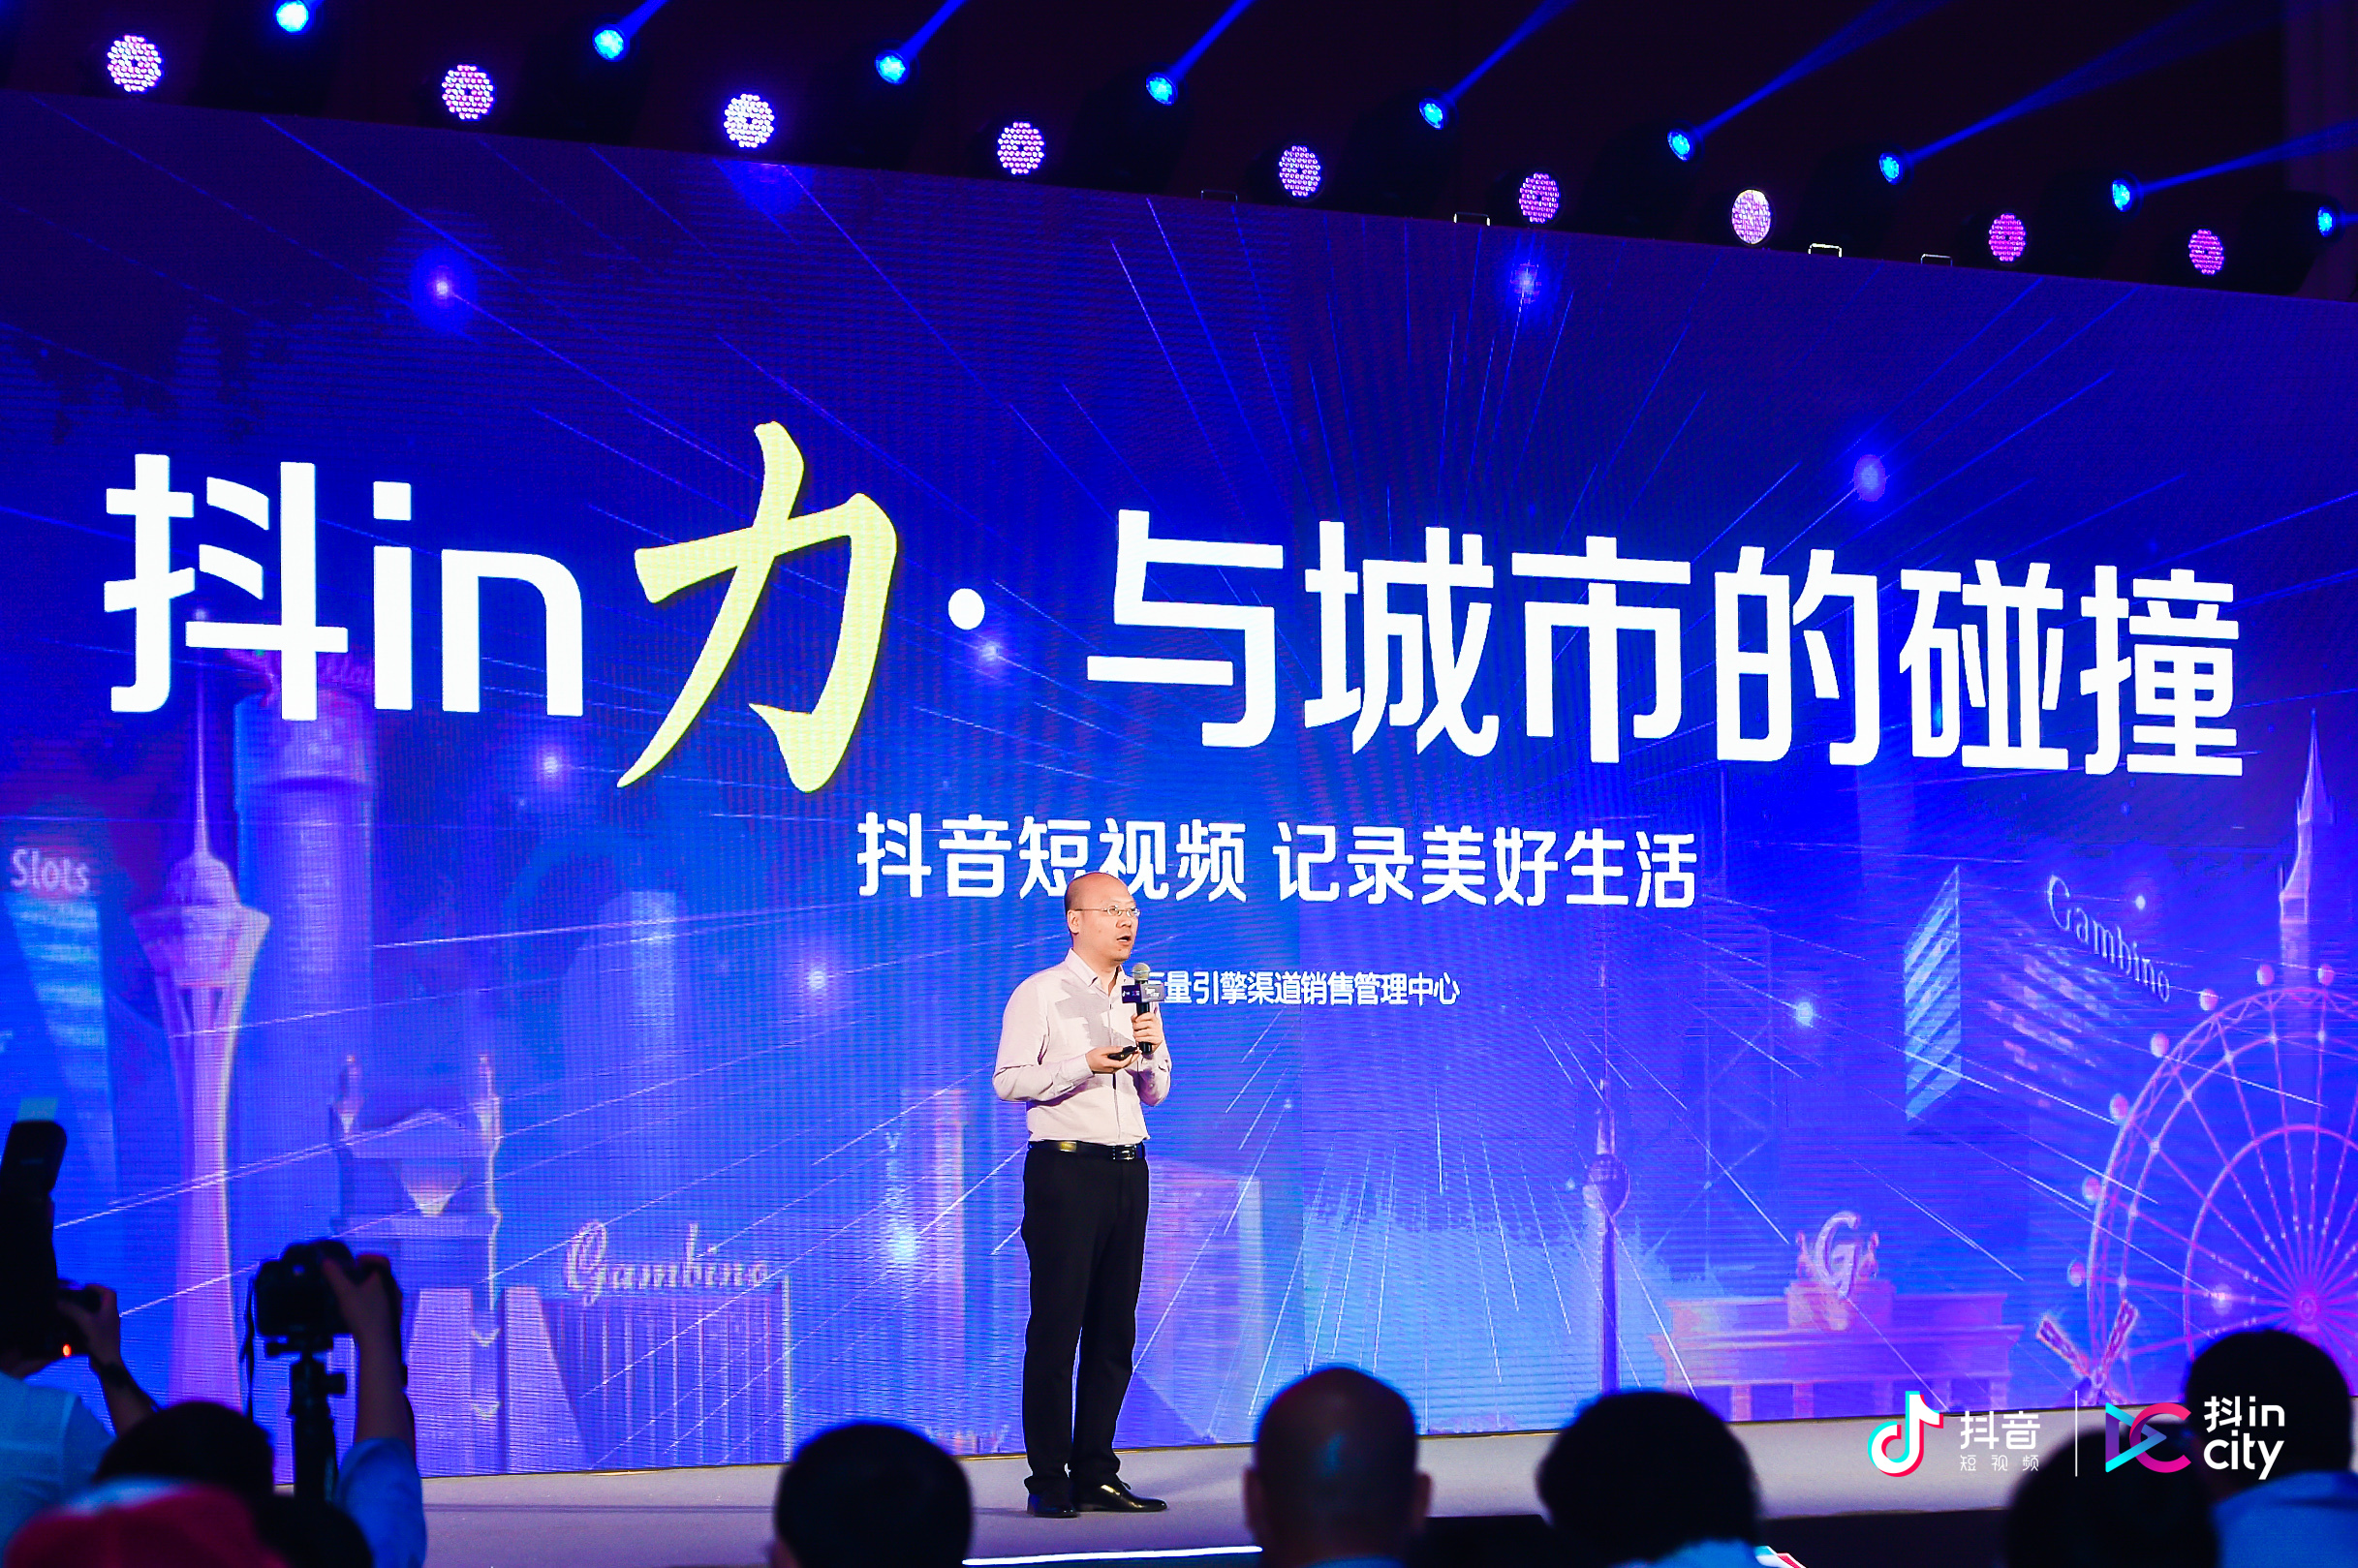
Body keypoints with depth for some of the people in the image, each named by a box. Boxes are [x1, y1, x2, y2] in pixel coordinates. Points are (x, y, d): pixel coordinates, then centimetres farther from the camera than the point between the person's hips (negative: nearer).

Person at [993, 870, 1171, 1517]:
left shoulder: (1139, 998, 17)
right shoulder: (1039, 994, -2)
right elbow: (1009, 1081, -10)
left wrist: (1152, 1050, -1)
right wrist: (1085, 1064, -18)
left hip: (1128, 1170, 6)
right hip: (1066, 1168, -6)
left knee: (1114, 1329, 6)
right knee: (1056, 1325, -6)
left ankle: (1095, 1475, 11)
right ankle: (1048, 1482, -2)